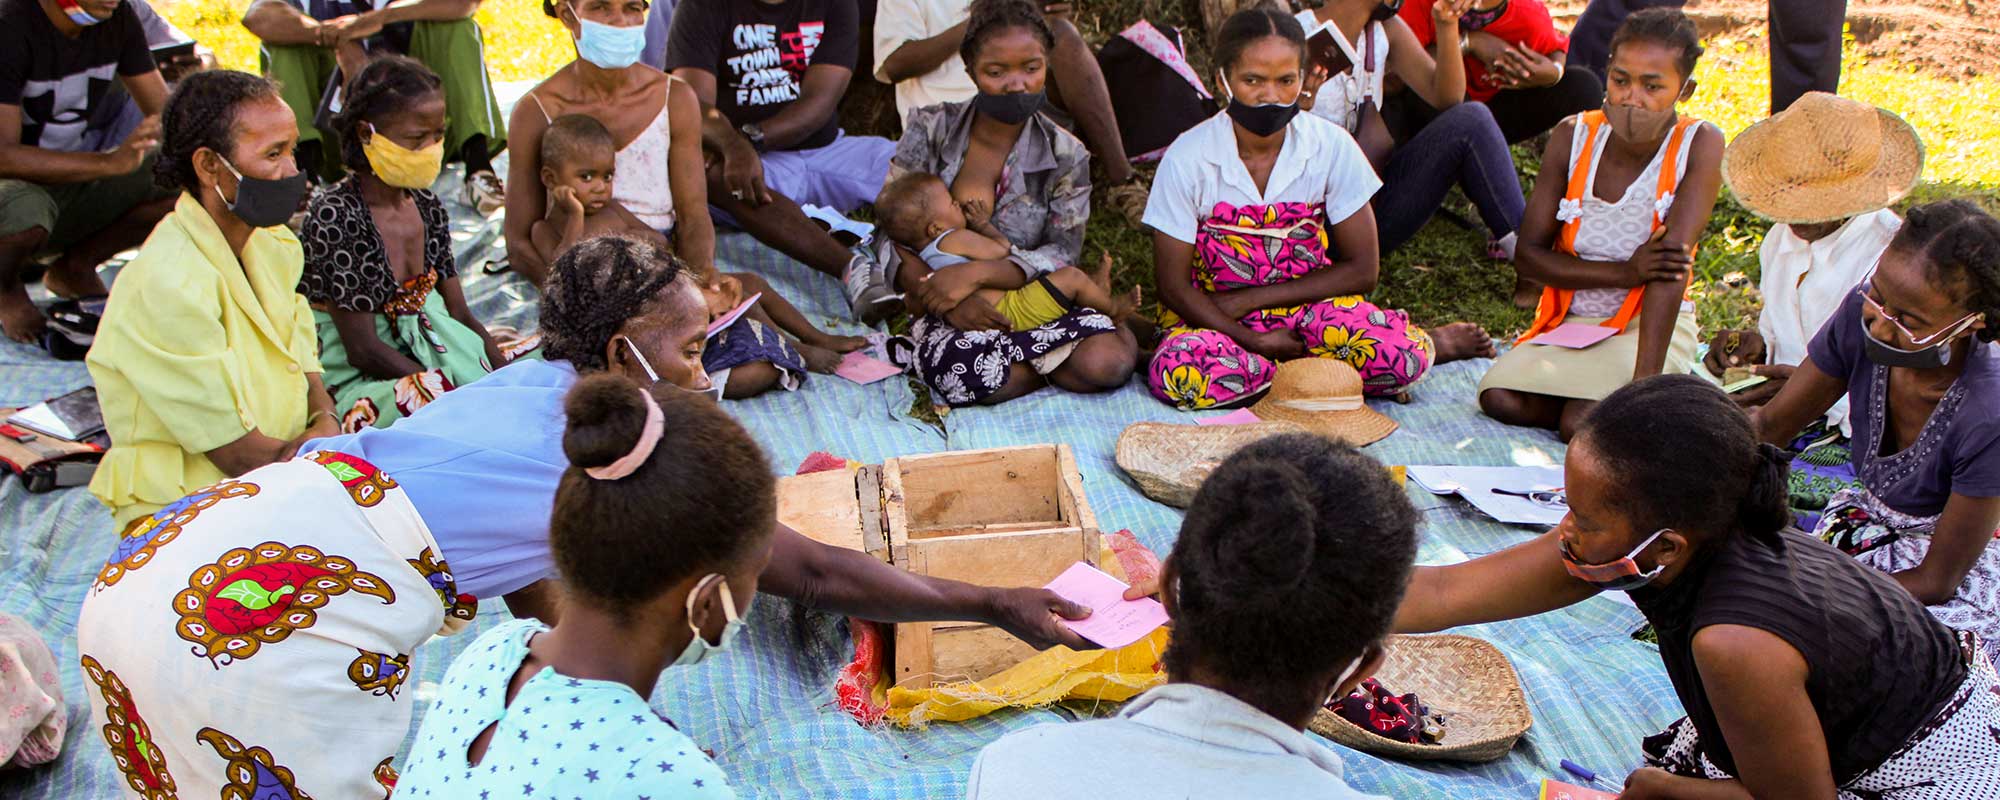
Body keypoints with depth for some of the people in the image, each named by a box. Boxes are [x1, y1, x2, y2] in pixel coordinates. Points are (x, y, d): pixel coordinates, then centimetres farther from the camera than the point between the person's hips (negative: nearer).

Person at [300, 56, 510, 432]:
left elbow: (460, 314, 9)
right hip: (354, 384, -7)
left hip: (426, 356, 8)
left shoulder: (427, 207, 6)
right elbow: (363, 350, -18)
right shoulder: (335, 215, -17)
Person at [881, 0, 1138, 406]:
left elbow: (1062, 255, -8)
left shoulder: (1065, 155, 0)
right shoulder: (931, 129, -1)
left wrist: (976, 273, -24)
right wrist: (937, 296, -21)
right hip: (942, 309, 0)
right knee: (968, 376, -36)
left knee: (1108, 363, -29)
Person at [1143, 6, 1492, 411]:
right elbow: (1173, 284, -8)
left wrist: (1247, 299, -11)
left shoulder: (1331, 146, -9)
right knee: (1175, 376, -36)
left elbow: (1361, 269, -5)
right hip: (1213, 317, 1)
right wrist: (1253, 341, -21)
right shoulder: (1187, 158, -12)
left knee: (1402, 355, -32)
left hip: (1308, 307, 0)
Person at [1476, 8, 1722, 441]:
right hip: (1572, 319, 5)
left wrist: (1644, 381, -35)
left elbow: (1672, 263, -27)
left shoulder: (1698, 145, -17)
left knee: (1583, 424, -27)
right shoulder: (1574, 136, -8)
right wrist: (1627, 272, -23)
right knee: (1498, 397, -19)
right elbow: (1528, 254, -7)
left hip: (1652, 326, -4)